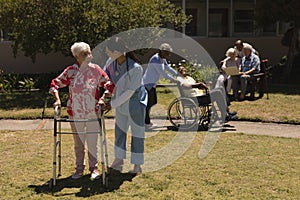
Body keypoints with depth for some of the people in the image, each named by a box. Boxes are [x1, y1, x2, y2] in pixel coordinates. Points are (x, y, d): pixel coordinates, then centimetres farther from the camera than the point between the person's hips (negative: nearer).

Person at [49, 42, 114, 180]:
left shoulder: (95, 70, -6)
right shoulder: (70, 71, -5)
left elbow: (109, 85, -1)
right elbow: (55, 84, 2)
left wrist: (102, 99, -13)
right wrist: (57, 99, -11)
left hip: (92, 112, -1)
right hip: (75, 112, 1)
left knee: (92, 141, 7)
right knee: (78, 142, 12)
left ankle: (94, 168, 22)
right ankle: (79, 169, 26)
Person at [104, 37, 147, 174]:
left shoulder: (135, 68, -31)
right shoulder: (111, 62, -14)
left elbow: (130, 92, -26)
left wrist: (113, 104, -21)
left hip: (135, 104, -6)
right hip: (121, 103, 6)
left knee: (137, 133, 6)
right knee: (119, 130, 17)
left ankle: (137, 165, 19)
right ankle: (119, 159, 35)